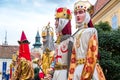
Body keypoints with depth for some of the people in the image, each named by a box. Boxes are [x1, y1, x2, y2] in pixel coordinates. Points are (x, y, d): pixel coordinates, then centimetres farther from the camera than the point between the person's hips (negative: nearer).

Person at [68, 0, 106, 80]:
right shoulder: (76, 35, 15)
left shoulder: (91, 31, -2)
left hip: (90, 69, -5)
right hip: (78, 70, 6)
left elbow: (92, 55, -10)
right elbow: (73, 57, 12)